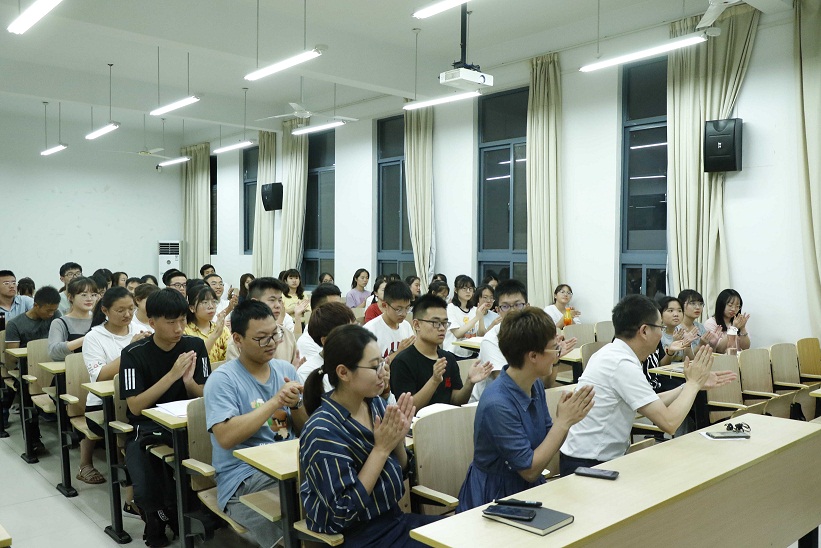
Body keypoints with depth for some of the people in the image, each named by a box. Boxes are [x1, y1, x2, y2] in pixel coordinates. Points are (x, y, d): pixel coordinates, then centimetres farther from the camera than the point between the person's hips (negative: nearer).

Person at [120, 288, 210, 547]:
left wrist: (189, 381, -21)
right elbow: (136, 407, -16)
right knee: (145, 492, -25)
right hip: (147, 429, -2)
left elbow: (204, 397, 2)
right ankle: (159, 521, 12)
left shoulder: (195, 346, 0)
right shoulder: (134, 353, -8)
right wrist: (172, 375, -25)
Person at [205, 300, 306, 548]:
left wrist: (295, 404, -9)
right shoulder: (222, 379, -6)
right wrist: (275, 401, -19)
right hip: (244, 478, -5)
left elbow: (305, 430, 12)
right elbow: (226, 437, -19)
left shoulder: (286, 370, 10)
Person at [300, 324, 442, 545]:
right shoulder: (322, 431, -23)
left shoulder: (375, 404, -3)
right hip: (356, 535, -7)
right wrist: (382, 448, -23)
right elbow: (344, 512, -22)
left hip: (393, 518, 7)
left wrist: (398, 439, -11)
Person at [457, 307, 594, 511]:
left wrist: (564, 419, -12)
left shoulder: (536, 385, 1)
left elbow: (548, 444, 7)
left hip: (529, 488, 8)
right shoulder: (497, 404, -25)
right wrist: (564, 421, -18)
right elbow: (529, 469, -19)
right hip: (492, 498, -8)